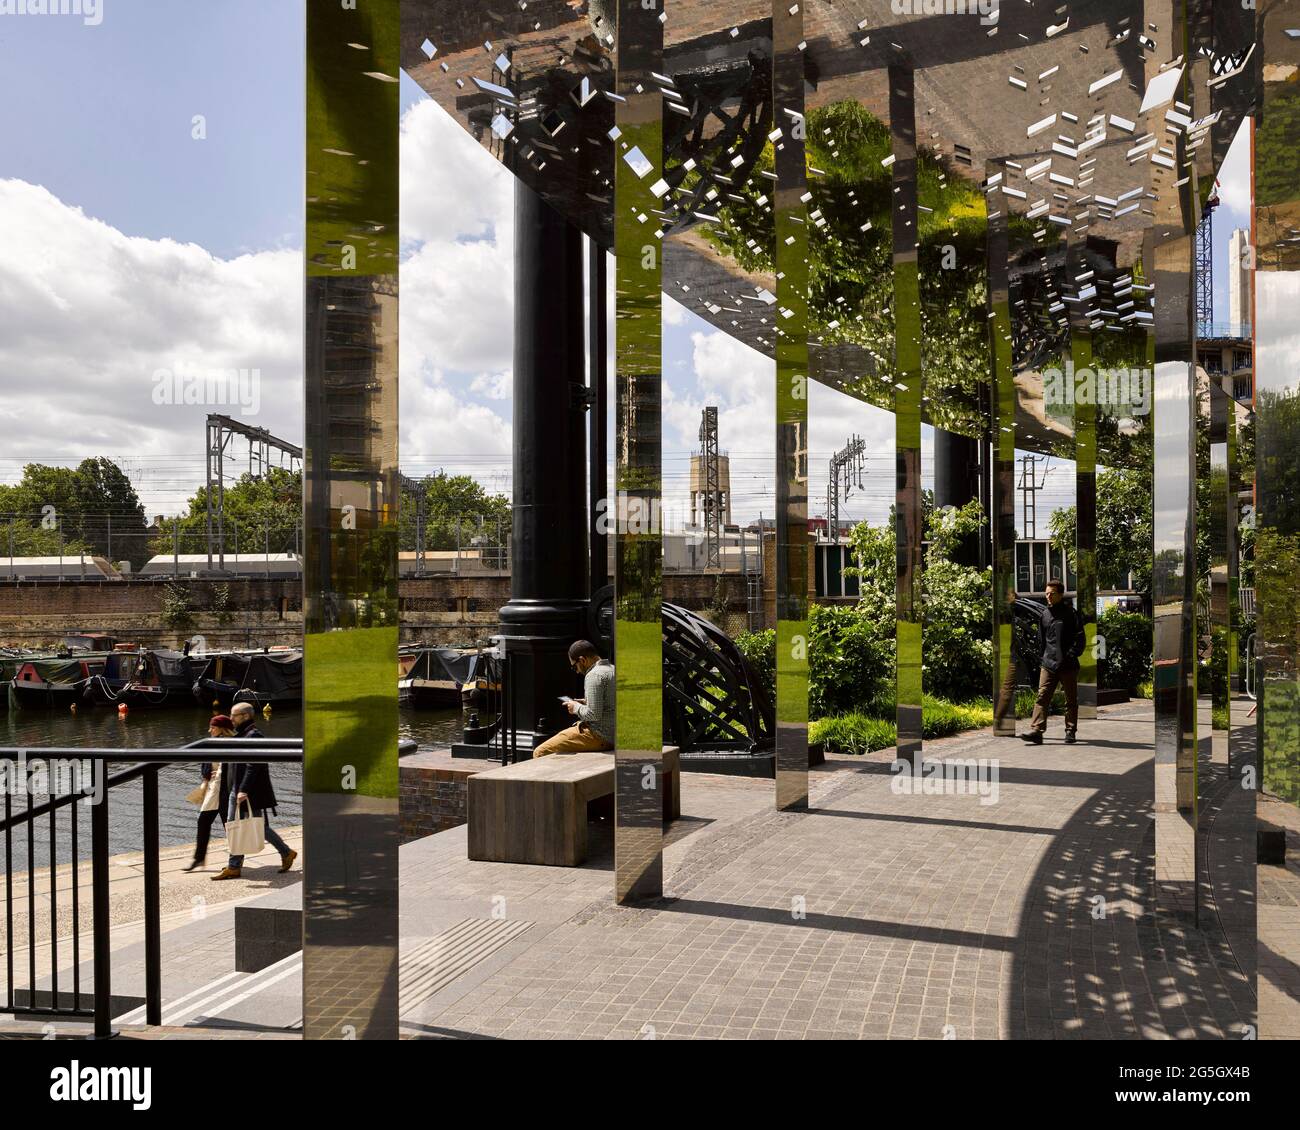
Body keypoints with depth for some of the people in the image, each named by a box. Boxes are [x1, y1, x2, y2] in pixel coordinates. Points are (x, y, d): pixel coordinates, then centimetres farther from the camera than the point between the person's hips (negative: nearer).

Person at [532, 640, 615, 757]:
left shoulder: (594, 675, -16)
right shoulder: (612, 669, 13)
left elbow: (594, 715, -22)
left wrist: (576, 707, -5)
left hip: (600, 736, -10)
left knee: (539, 753, -9)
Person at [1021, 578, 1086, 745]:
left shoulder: (1070, 613, -2)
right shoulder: (1044, 614, 12)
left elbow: (1079, 638, -4)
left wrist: (1071, 655, -13)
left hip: (1068, 665, -3)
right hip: (1048, 664, 3)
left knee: (1071, 700, 7)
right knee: (1042, 697, -8)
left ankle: (1070, 731, 17)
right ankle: (1036, 731, -14)